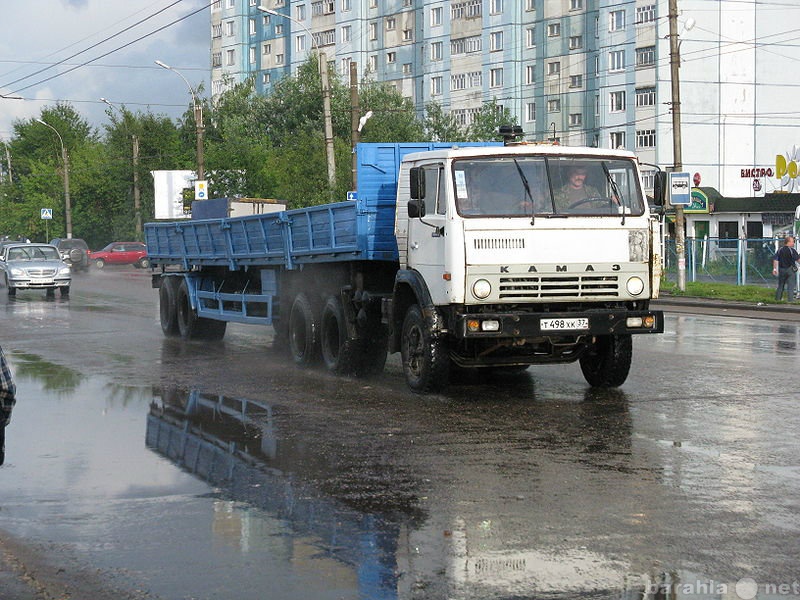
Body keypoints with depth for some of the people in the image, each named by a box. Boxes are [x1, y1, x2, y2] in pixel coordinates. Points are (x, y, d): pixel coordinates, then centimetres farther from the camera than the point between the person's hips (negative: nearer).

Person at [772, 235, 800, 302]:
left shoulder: (780, 250, 6)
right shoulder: (792, 250, -10)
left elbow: (775, 259, 3)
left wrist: (774, 268, 6)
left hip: (781, 269, 5)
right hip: (790, 269, -5)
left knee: (780, 285, 14)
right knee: (791, 285, -2)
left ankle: (777, 298, 17)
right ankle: (790, 299, -7)